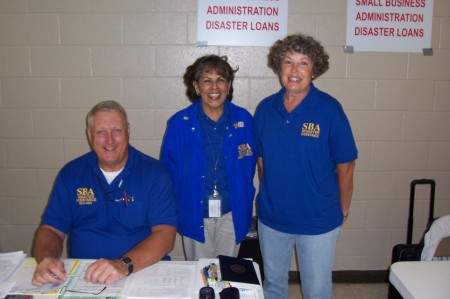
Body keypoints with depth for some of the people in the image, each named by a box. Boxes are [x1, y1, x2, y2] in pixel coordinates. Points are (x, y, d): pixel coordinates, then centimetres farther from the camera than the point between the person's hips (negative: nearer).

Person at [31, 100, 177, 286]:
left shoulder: (154, 173, -3)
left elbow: (165, 234, -12)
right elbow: (51, 229, 8)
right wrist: (46, 258, -15)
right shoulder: (71, 173, 8)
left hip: (143, 273, -3)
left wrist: (125, 264, -29)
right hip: (81, 277, 4)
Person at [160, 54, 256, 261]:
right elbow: (168, 169, 1)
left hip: (232, 214, 1)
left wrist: (244, 205, 2)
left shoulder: (244, 120, -3)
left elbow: (250, 165, 6)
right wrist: (176, 210, -3)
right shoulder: (179, 124, -6)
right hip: (194, 215, -1)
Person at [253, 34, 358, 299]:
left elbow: (346, 165, -7)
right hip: (271, 217, 3)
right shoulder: (265, 109, -3)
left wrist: (343, 209, 0)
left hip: (318, 221, -3)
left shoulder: (329, 109, -14)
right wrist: (270, 196, 9)